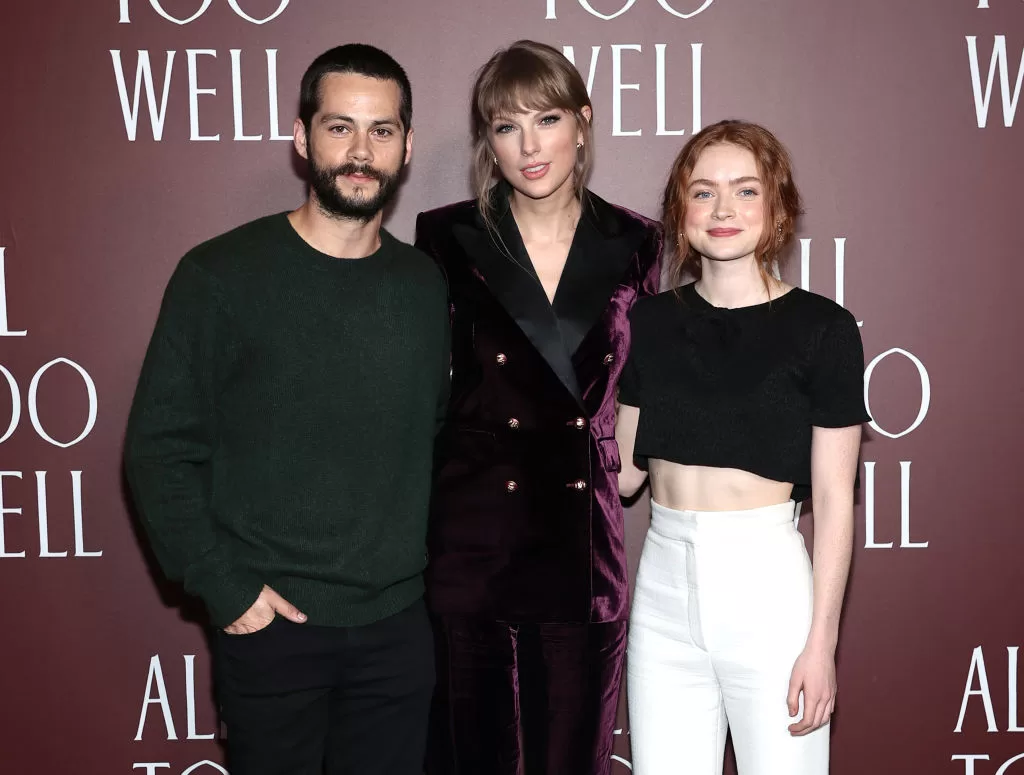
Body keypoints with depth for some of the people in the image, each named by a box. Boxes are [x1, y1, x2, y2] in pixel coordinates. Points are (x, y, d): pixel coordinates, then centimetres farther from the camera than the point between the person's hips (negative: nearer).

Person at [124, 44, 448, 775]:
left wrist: (437, 565, 5)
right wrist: (224, 587, -12)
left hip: (400, 624, 3)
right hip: (273, 625, -3)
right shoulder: (221, 276, -8)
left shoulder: (425, 285, 4)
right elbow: (161, 448, -7)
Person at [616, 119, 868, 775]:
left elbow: (834, 498, -5)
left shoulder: (822, 328, -6)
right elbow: (626, 466, 10)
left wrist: (822, 642, -7)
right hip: (664, 582, 4)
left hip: (767, 584, -3)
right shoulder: (652, 321, 6)